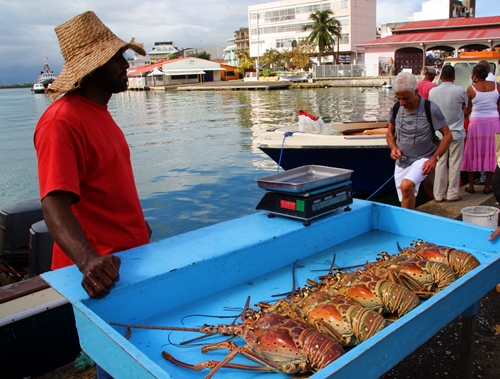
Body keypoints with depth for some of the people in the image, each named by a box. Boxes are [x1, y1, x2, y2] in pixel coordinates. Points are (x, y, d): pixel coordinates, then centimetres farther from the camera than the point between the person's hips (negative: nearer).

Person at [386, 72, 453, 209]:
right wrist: (393, 148, -8)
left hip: (423, 159, -5)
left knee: (406, 186, -30)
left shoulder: (430, 109, -14)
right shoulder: (396, 108, -2)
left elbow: (447, 135, -6)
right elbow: (390, 133, 12)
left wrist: (435, 158, -18)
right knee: (408, 200, 10)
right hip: (401, 161, 5)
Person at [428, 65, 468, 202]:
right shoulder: (460, 90, -9)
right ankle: (452, 194, 12)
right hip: (456, 133, -2)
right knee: (454, 165, 6)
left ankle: (438, 195, 11)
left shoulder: (432, 91, -3)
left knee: (440, 164, 7)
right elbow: (465, 107, 7)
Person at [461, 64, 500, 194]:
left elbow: (467, 111, -2)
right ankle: (487, 186, 12)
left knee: (473, 154, 8)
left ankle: (471, 186, 13)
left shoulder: (471, 89, -8)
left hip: (476, 122, -2)